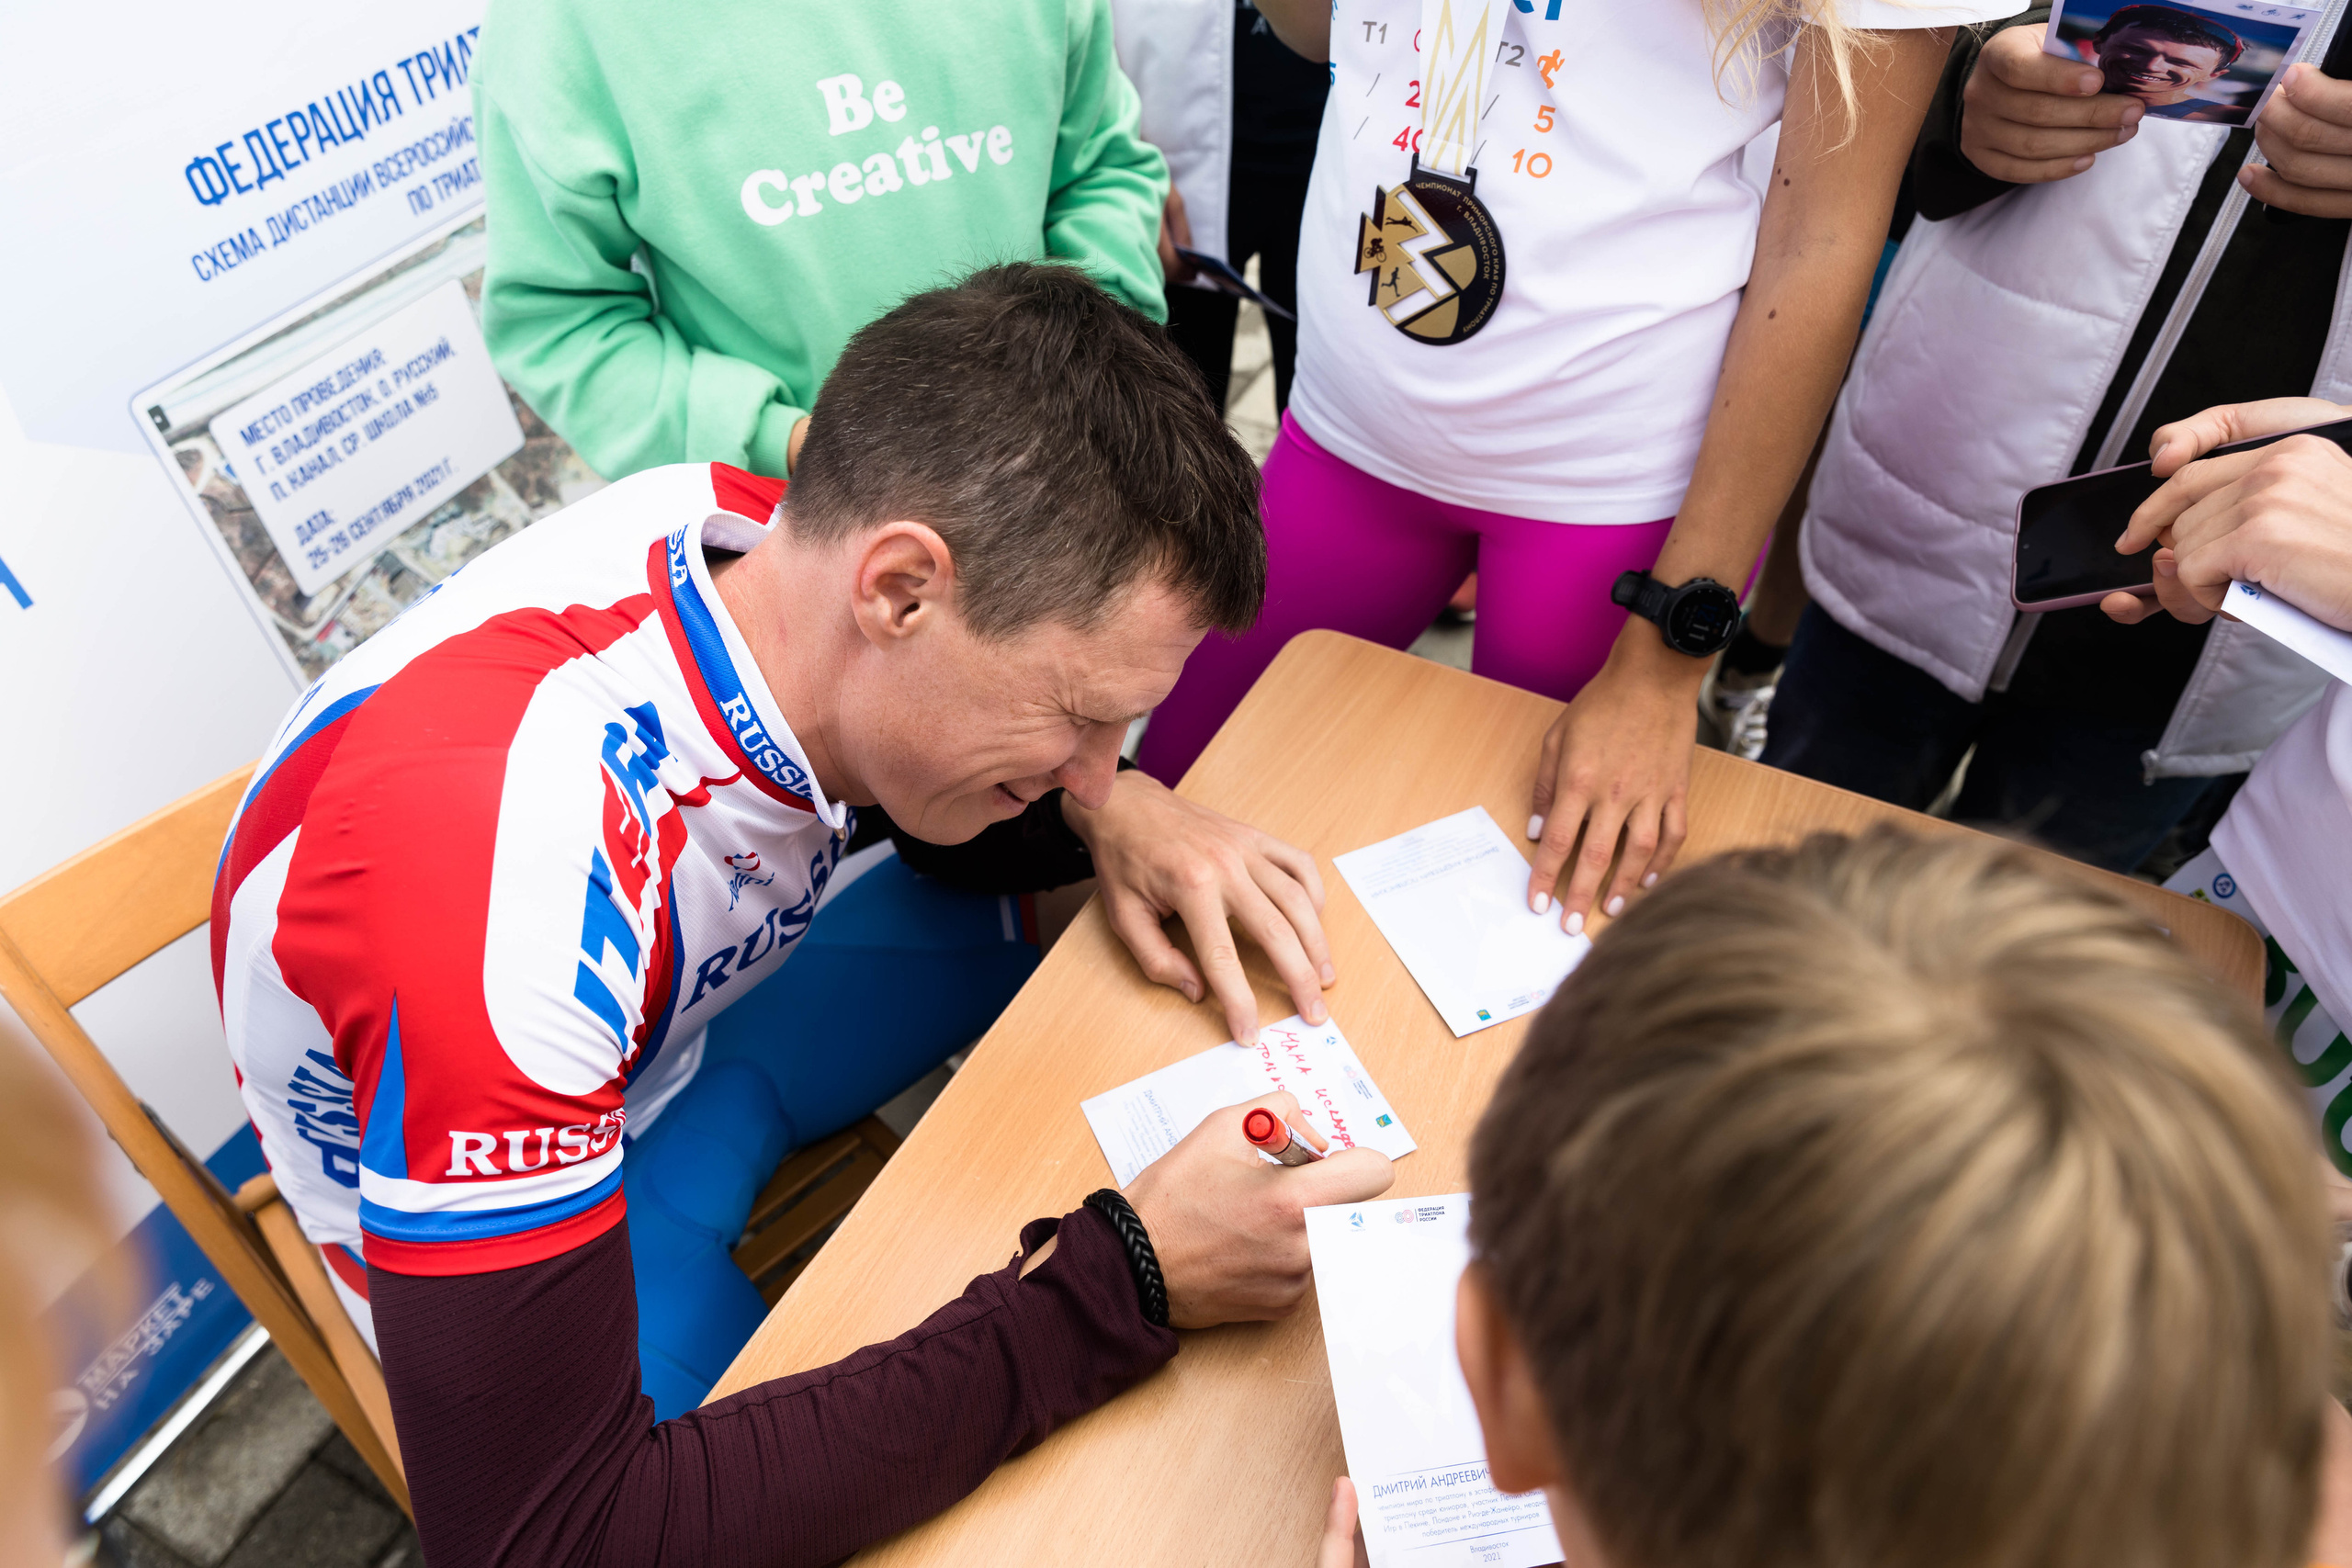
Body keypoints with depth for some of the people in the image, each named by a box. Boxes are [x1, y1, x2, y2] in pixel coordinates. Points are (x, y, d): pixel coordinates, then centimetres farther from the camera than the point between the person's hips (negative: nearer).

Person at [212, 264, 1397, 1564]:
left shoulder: (778, 540, -22)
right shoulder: (507, 877, -42)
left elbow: (937, 802, 0)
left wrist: (1113, 812, -22)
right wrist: (1123, 1283, -39)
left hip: (697, 1009, 6)